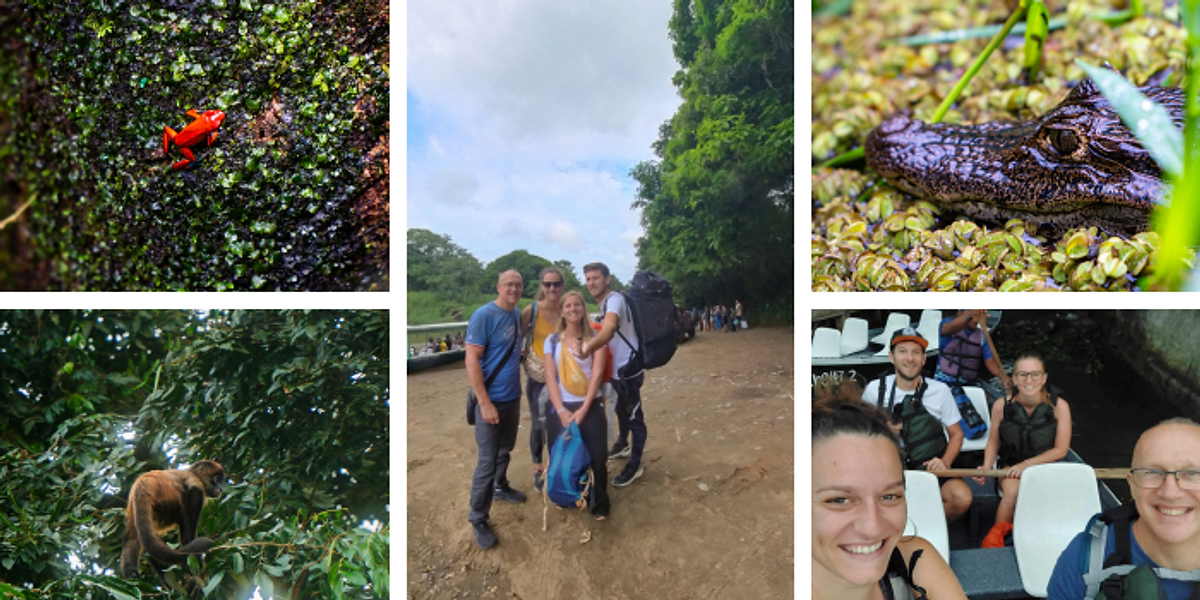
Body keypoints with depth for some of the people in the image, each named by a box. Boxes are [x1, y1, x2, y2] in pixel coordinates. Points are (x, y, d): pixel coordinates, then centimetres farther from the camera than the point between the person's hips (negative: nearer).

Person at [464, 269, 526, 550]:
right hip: (491, 400, -7)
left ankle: (501, 487, 45)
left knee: (504, 450, 23)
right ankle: (478, 519, 10)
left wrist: (517, 390, 13)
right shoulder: (483, 316, -17)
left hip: (512, 397, 7)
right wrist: (485, 403, -22)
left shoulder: (517, 314, 6)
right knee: (487, 461, -1)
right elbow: (471, 361, -20)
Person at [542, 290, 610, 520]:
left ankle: (599, 502, 9)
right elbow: (550, 378, -1)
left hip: (590, 405, -1)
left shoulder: (595, 338, 2)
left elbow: (597, 375, -5)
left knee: (596, 455, -11)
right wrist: (561, 410, -13)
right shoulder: (552, 341, 5)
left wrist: (583, 409, -14)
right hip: (560, 407, 1)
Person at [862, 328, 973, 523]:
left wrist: (945, 462, -9)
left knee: (962, 498, -29)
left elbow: (956, 434, 10)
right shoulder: (875, 389, 1)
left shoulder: (940, 391, 2)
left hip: (931, 469, 1)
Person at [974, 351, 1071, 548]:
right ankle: (995, 538, -12)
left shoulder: (1059, 406, -11)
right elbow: (993, 441, 6)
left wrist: (1027, 464, -15)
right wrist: (986, 467, -11)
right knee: (1012, 492, -30)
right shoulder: (1001, 406, -9)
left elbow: (1060, 450, -6)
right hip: (1011, 467, 1)